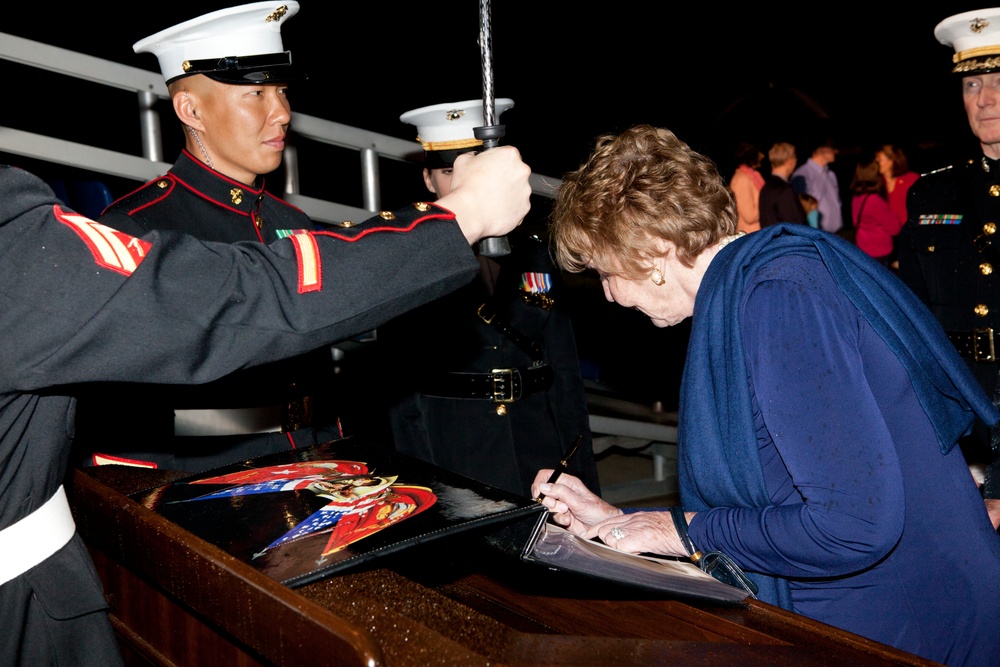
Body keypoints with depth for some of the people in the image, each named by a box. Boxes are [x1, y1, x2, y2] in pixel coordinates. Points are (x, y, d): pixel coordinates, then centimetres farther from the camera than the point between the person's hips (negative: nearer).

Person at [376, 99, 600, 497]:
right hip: (454, 461, -3)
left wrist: (584, 477, 6)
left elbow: (565, 373, 9)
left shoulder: (534, 250, 7)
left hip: (541, 453, 3)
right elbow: (400, 385, -3)